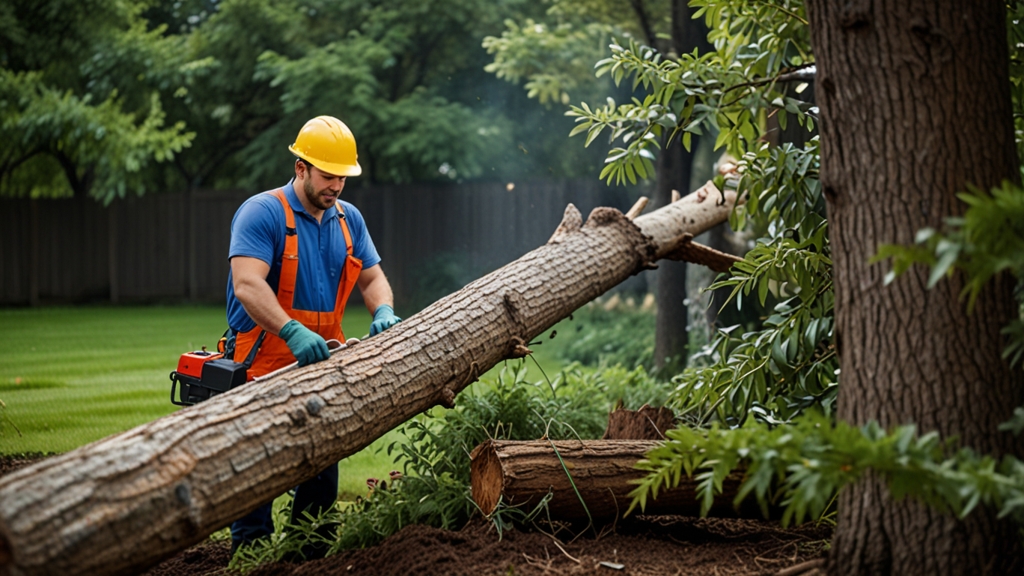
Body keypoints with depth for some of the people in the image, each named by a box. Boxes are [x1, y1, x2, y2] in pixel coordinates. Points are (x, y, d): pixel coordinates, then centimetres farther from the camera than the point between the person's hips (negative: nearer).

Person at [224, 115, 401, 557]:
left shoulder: (348, 220, 11)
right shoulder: (262, 213, -12)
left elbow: (372, 278, 14)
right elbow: (247, 285, -25)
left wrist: (383, 312, -10)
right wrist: (294, 332, -38)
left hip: (322, 369, 7)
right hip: (264, 371, -7)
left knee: (322, 474, 14)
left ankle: (311, 558, 25)